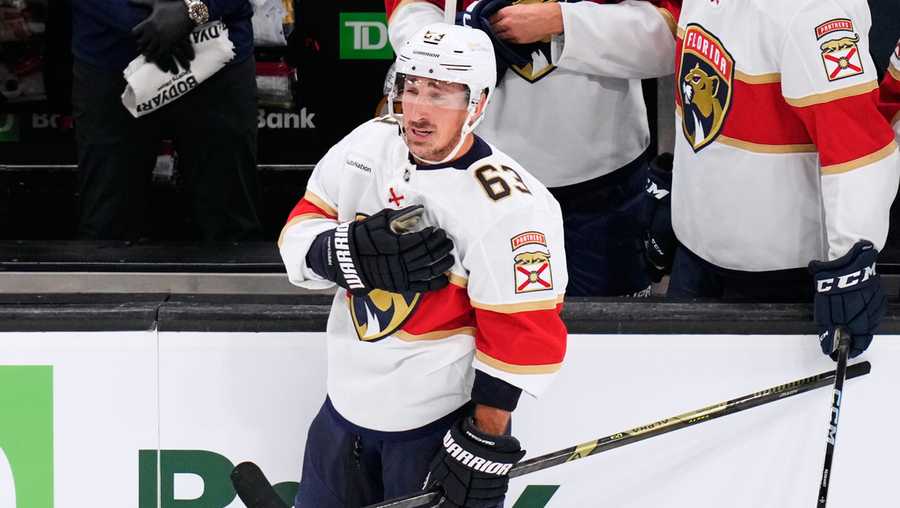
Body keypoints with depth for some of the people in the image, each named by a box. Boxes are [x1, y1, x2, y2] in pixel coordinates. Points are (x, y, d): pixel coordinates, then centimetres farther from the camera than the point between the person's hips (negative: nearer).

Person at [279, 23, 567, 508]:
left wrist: (484, 445, -16)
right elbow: (299, 235, 1)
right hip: (349, 397, 6)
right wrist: (349, 255, -21)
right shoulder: (368, 145, -4)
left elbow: (523, 335, -20)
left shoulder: (508, 207, -23)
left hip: (438, 420, -6)